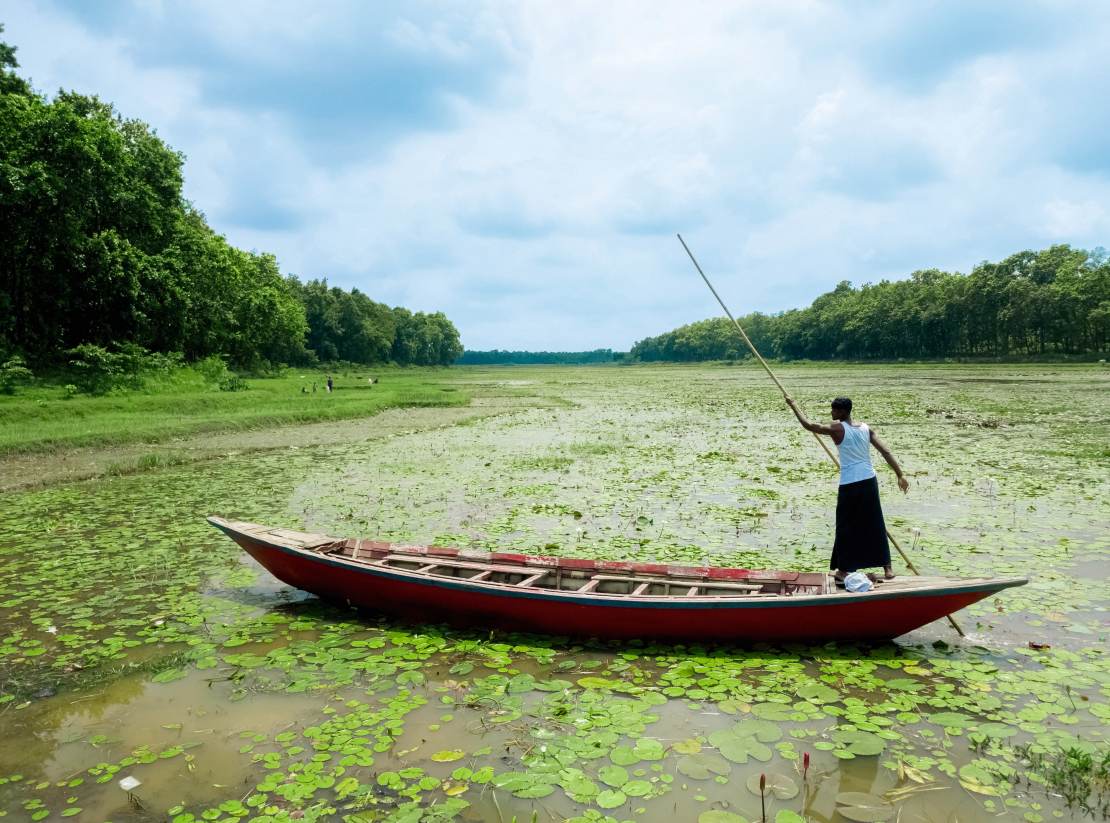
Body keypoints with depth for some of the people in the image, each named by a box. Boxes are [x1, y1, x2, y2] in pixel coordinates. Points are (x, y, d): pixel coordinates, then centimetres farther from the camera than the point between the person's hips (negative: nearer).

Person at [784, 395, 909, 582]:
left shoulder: (837, 429, -11)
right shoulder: (865, 428, 4)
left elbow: (808, 425, -8)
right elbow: (885, 452, 2)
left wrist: (793, 404, 3)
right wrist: (900, 475, 6)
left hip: (849, 485, -5)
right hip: (870, 481, 5)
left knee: (845, 527, 7)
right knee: (875, 525, 13)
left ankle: (843, 570, 13)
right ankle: (887, 567, 17)